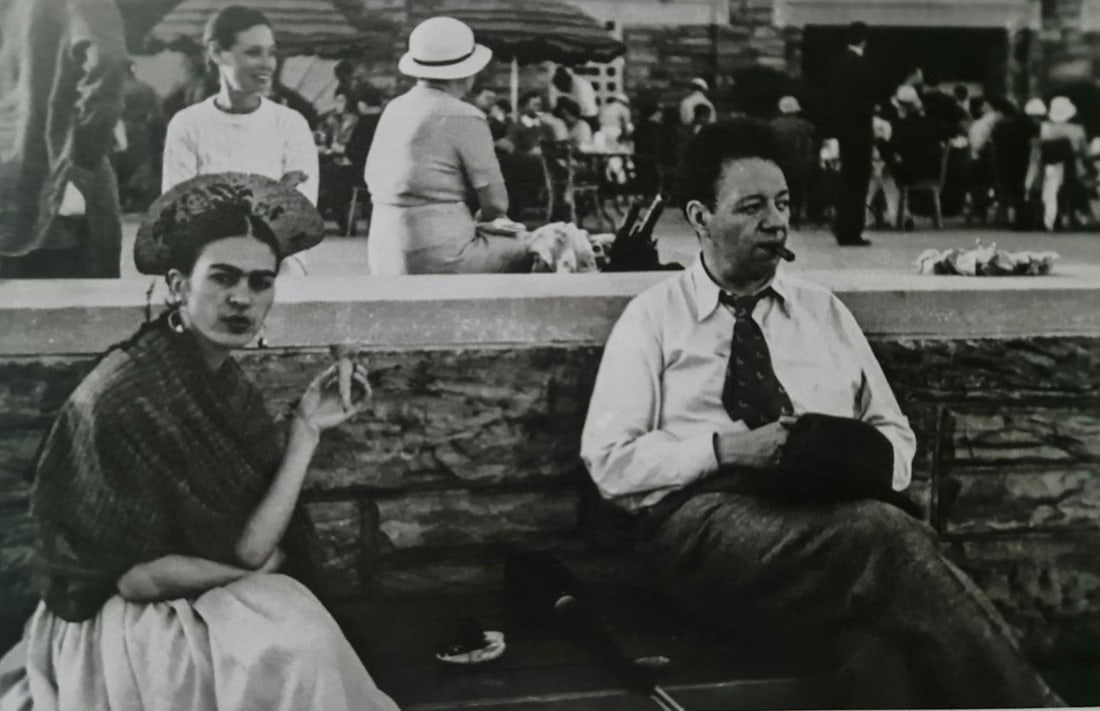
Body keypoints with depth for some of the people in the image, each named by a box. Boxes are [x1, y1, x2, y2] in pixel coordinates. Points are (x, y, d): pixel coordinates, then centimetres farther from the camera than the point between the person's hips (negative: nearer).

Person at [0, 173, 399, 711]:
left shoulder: (226, 383, -1)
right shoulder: (120, 398, -22)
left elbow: (245, 549, -11)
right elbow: (134, 575, -18)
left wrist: (307, 428, -14)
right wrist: (260, 578, -8)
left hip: (197, 608, 6)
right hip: (109, 624, -6)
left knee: (297, 633, -12)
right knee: (293, 647, -20)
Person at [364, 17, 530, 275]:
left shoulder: (395, 108, 9)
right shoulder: (465, 118, -10)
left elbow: (372, 176, 16)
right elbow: (495, 202, -5)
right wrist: (481, 219, 18)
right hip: (439, 257, -8)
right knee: (525, 254, 11)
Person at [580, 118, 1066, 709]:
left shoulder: (825, 313, 23)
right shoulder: (653, 318, 11)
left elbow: (895, 435, 22)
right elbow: (609, 461, 2)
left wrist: (861, 460, -3)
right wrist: (725, 448, -11)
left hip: (839, 511, 4)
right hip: (709, 525, -3)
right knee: (885, 537, -34)